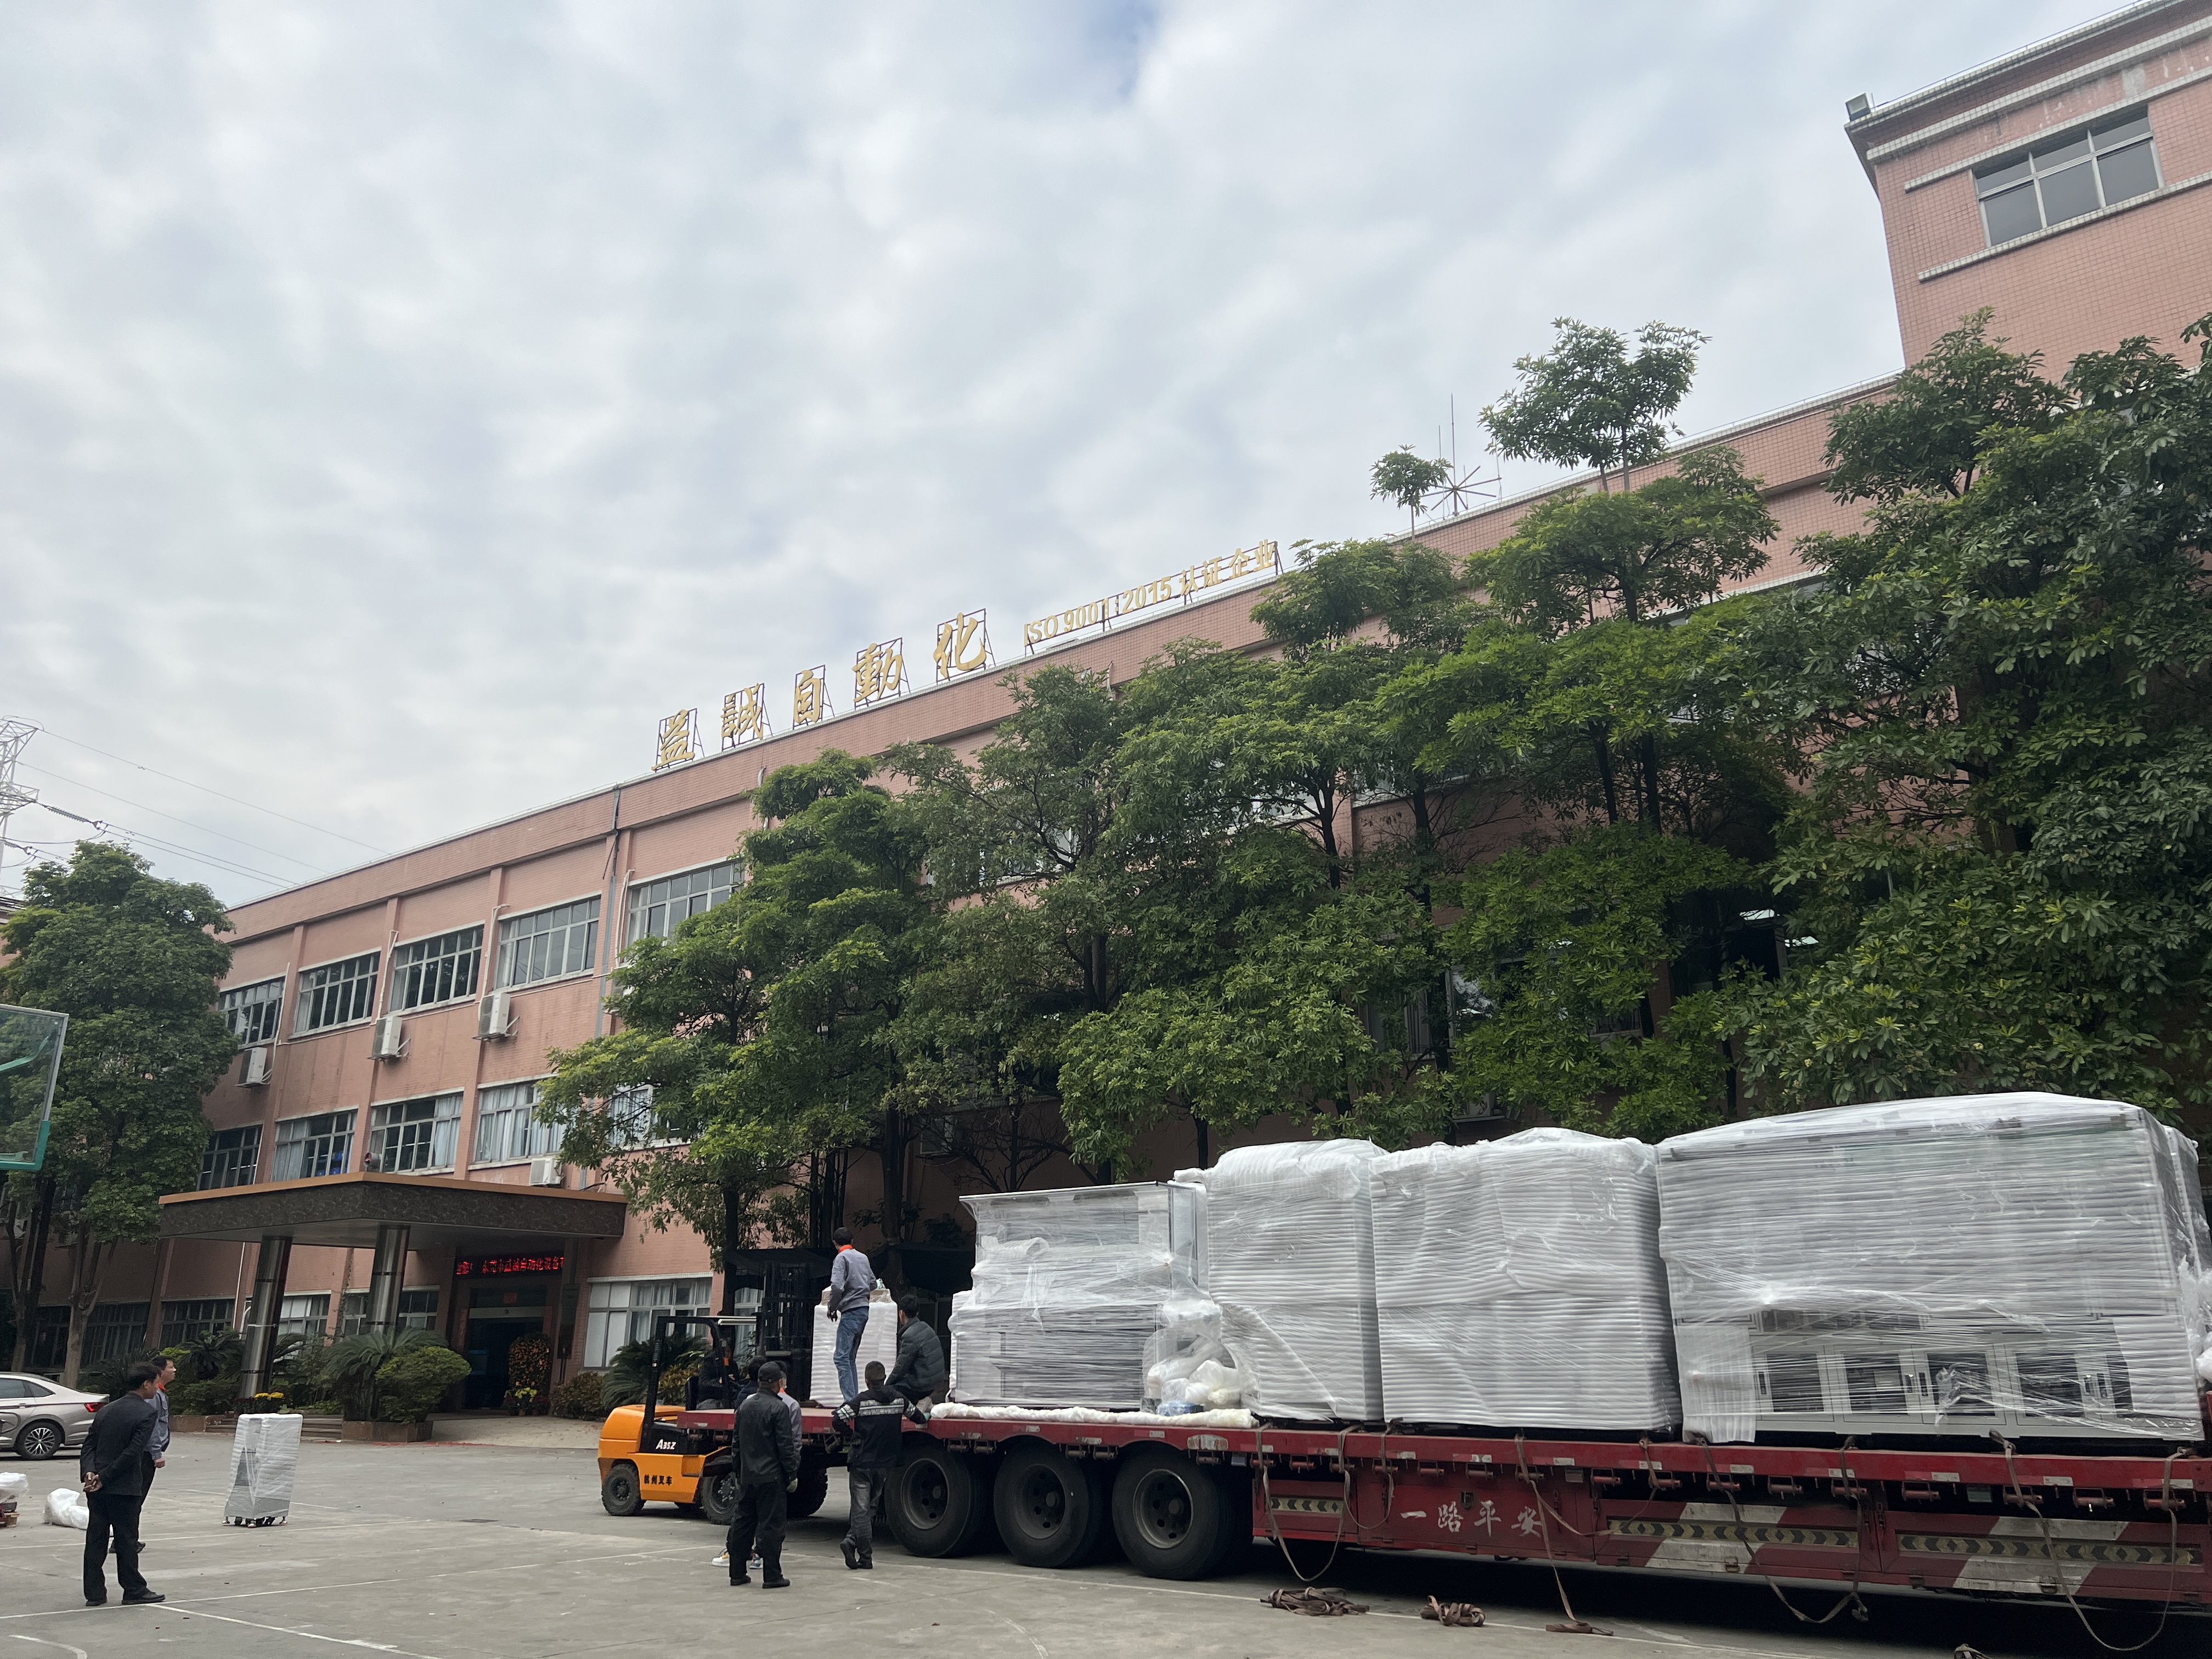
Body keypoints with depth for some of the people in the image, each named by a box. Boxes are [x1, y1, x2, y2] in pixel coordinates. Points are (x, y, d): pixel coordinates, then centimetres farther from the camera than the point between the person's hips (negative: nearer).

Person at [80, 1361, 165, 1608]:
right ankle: (134, 1591, 13)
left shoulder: (106, 1409, 11)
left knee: (96, 1540, 11)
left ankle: (94, 1594, 15)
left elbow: (89, 1445, 5)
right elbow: (133, 1453, -19)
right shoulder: (146, 1413, -12)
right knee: (127, 1541, 4)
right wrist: (104, 1478, -12)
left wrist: (89, 1472, -7)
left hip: (97, 1488, 6)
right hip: (125, 1489, -6)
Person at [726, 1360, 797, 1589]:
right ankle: (772, 1576, 0)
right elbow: (786, 1446, -14)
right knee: (771, 1525, -2)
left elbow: (737, 1443, 17)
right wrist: (793, 1475, -7)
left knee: (743, 1523, 14)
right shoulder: (778, 1409, -13)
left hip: (747, 1476, 7)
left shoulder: (744, 1407, 10)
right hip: (771, 1477, -7)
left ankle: (737, 1573, 19)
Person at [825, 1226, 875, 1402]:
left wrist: (832, 1308, -4)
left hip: (851, 1311, -8)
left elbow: (837, 1287, -17)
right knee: (850, 1358, 14)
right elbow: (873, 1284, 21)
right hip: (864, 1310, 8)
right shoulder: (863, 1257, 16)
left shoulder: (842, 1258, -7)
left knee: (842, 1357, -9)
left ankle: (850, 1400, -17)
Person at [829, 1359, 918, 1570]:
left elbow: (838, 1420, -17)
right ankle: (852, 1541, -2)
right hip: (885, 1465, 3)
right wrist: (923, 1418, 42)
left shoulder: (861, 1402, -9)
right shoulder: (898, 1398, 3)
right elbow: (916, 1416, 18)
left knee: (861, 1508, 2)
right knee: (869, 1506, 14)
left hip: (861, 1463, -3)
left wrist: (851, 1430, 4)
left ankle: (866, 1556, -6)